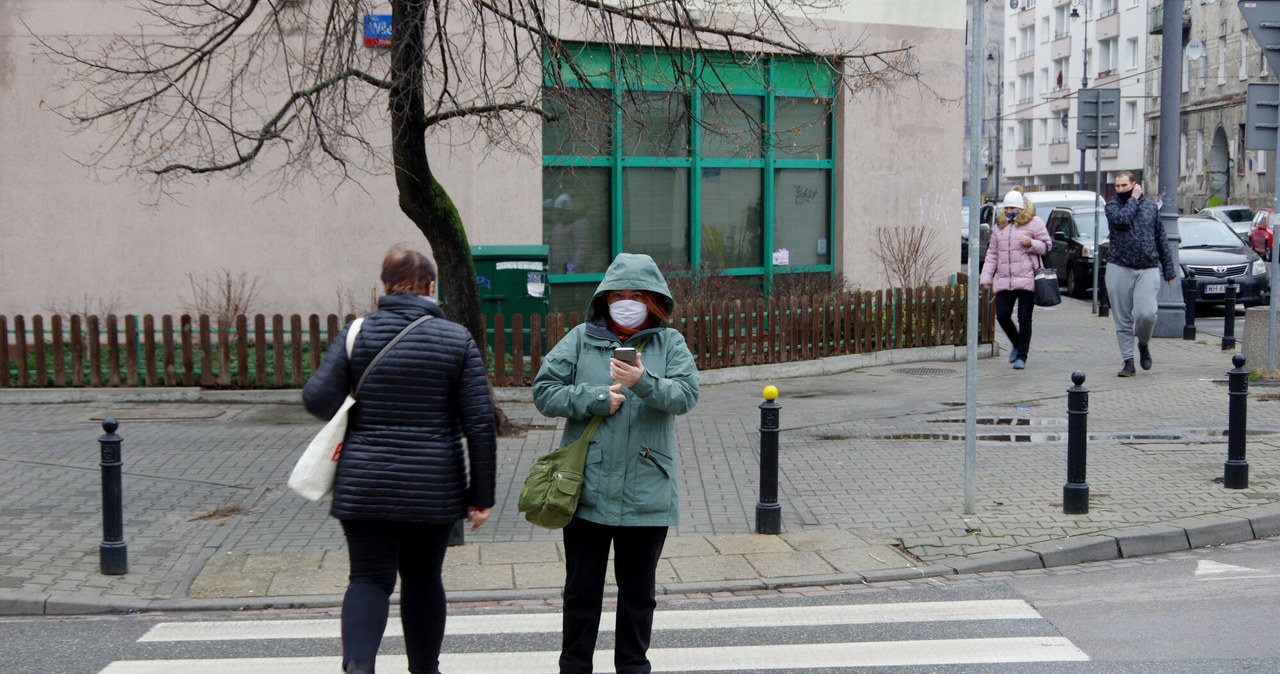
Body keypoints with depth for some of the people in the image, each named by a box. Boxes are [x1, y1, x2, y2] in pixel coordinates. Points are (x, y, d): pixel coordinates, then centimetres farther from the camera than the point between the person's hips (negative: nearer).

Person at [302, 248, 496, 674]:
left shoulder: (357, 335, -3)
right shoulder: (457, 340, -3)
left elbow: (318, 399, -11)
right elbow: (479, 424, -5)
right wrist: (481, 495, 1)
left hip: (365, 486, 0)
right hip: (434, 488, 1)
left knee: (370, 578, 5)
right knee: (423, 578, 16)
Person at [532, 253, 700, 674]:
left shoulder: (670, 343, 5)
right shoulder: (580, 340, 4)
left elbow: (686, 394, -10)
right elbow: (544, 391, 0)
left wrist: (644, 383, -27)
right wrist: (596, 399, -11)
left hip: (647, 494, 0)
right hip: (587, 492, 0)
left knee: (638, 591, 12)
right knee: (582, 590, 7)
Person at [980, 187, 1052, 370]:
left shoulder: (1034, 222, 2)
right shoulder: (1000, 225, 17)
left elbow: (1047, 245, 2)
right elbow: (992, 253, 19)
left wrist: (1031, 243, -16)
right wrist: (986, 277, 13)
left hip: (1027, 279, -5)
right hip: (1003, 281, 5)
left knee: (1024, 318, -2)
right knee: (1002, 315, -2)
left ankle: (1022, 356, 6)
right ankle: (1017, 344, 24)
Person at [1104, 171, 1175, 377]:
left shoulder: (1151, 206, 12)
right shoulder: (1113, 206, 6)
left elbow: (1161, 239, 15)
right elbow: (1121, 219, -18)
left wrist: (1168, 269, 13)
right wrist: (1134, 199, -5)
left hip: (1148, 269, 0)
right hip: (1119, 268, 0)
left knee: (1146, 314, -16)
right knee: (1123, 319, 1)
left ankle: (1144, 344, 14)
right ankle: (1128, 361, 10)